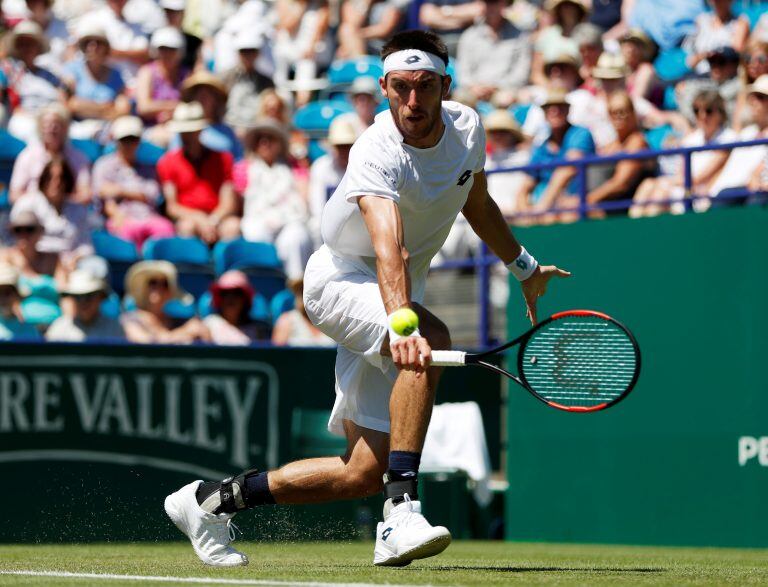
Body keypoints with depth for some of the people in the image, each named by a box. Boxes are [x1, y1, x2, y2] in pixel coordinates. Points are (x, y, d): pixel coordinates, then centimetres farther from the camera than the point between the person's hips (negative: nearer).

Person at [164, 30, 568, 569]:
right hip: (340, 280, -7)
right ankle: (403, 513, -40)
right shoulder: (376, 155, -29)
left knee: (364, 473, -1)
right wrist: (403, 326, -62)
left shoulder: (466, 126, -7)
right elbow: (389, 251, -46)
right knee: (432, 340, -39)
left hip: (396, 300, 7)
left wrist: (524, 266, 27)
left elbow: (476, 203, 16)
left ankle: (212, 500, 14)